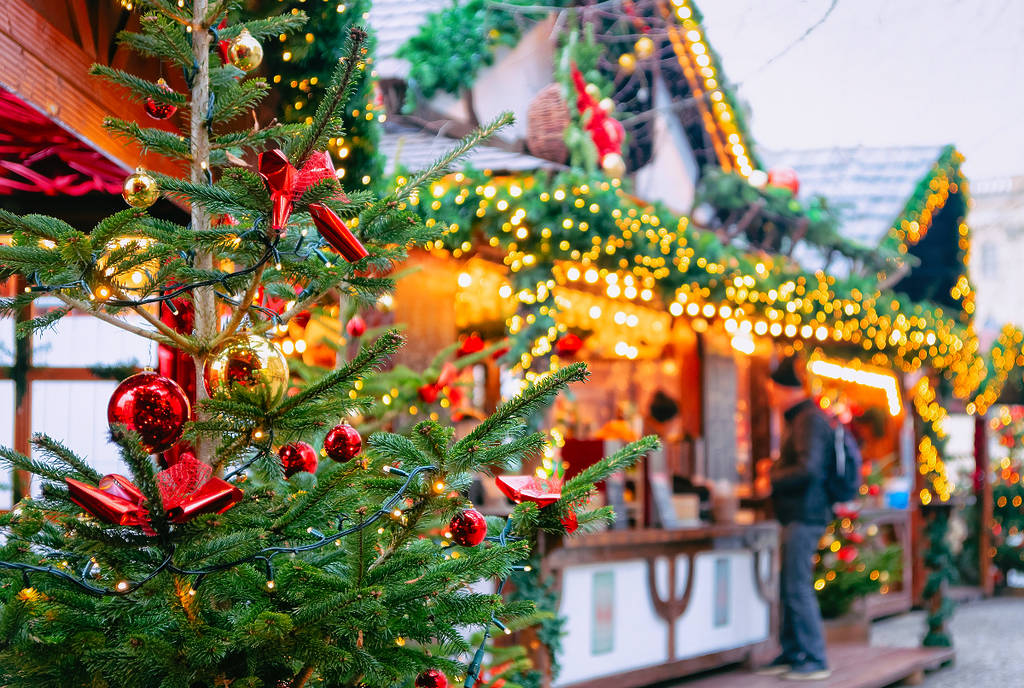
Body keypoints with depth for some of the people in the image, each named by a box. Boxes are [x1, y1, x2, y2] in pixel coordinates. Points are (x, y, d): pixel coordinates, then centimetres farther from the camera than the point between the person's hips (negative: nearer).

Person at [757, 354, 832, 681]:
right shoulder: (799, 419, 18)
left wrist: (772, 481, -13)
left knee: (799, 588, -9)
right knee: (790, 588, 14)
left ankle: (815, 660, -5)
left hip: (805, 515, -11)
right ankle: (791, 654, 21)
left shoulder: (809, 420, -14)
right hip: (798, 514, 11)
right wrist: (776, 467, 15)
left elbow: (808, 470, -23)